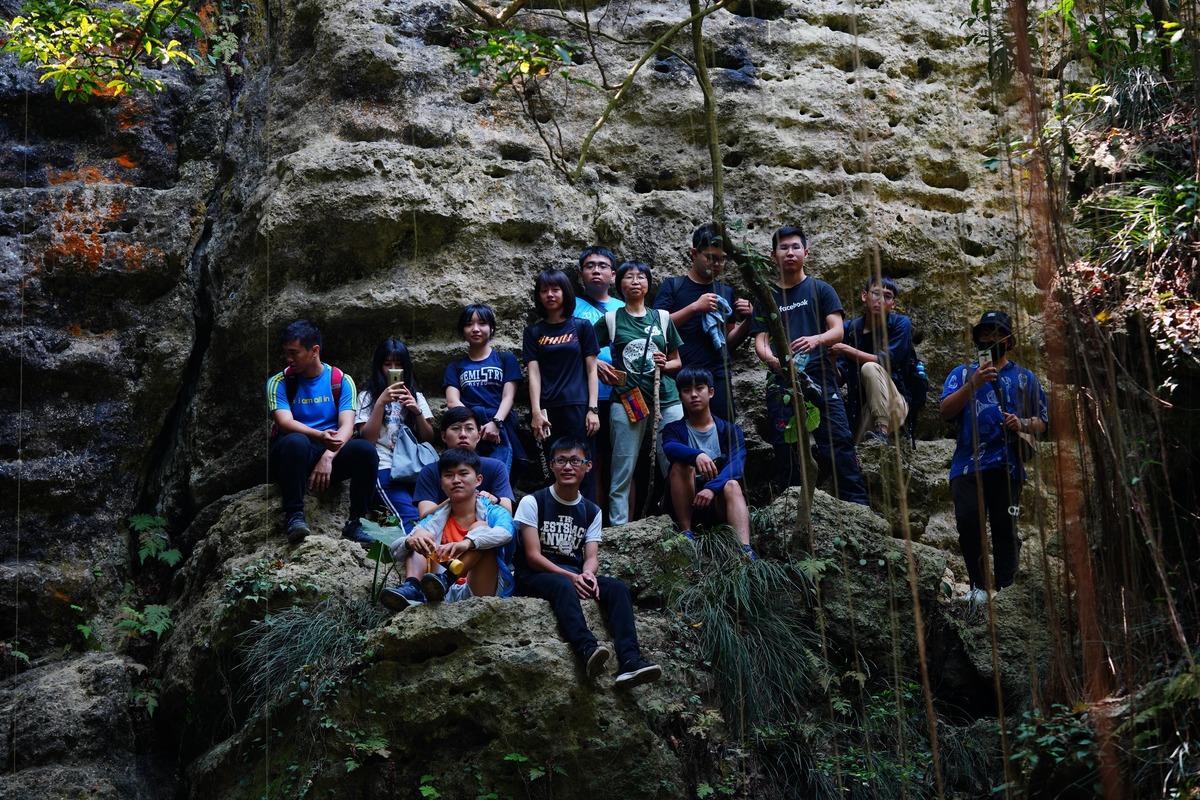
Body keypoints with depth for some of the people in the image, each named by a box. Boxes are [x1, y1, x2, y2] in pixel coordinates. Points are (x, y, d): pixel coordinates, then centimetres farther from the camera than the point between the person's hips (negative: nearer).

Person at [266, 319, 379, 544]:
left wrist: (328, 457, -27)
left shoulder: (341, 381, 5)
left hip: (331, 457, 2)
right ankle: (294, 515, -30)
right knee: (296, 441, -37)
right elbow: (285, 422, -14)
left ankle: (355, 523, -20)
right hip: (292, 456, -2)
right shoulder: (279, 382, 2)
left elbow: (346, 426, -7)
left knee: (365, 449, -29)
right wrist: (320, 436, -34)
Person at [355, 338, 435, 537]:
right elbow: (367, 438, 1)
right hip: (386, 468, -3)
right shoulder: (368, 397, 16)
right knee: (413, 519, -32)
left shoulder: (416, 396, 25)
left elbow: (429, 438, 15)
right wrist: (381, 403, -7)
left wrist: (417, 411, -2)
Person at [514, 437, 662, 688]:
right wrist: (571, 576, -22)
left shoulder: (591, 511, 14)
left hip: (576, 576, 5)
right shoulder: (532, 502, -1)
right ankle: (588, 649, -60)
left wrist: (587, 574, -21)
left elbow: (591, 556, 5)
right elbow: (533, 556, -9)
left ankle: (629, 660, -42)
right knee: (563, 586, -39)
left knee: (618, 588, -24)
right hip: (535, 578, -4)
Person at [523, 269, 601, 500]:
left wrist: (593, 409, -3)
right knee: (552, 472, 2)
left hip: (577, 407, -1)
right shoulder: (534, 332, 12)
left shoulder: (582, 327, 9)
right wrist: (536, 411, -8)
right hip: (547, 411, 2)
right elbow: (534, 374, 3)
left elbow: (591, 370, 6)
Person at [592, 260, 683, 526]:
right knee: (623, 470, -1)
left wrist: (665, 365, -2)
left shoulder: (662, 318, 14)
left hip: (666, 398, 2)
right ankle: (618, 527, 4)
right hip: (627, 398, -1)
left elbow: (677, 362, 19)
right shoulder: (610, 320, 9)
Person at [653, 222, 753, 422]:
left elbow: (729, 343, 17)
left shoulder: (726, 293, 15)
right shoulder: (673, 286, 5)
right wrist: (694, 307, -14)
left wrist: (748, 321, -1)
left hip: (718, 379, 3)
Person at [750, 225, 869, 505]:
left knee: (839, 444, -12)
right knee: (786, 450, 0)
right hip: (781, 385, 2)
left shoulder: (821, 290, 14)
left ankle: (858, 505, -13)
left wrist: (816, 339, -21)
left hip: (821, 380, -2)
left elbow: (837, 331, 2)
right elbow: (760, 341, 9)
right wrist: (773, 360, -15)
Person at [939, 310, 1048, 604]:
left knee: (1005, 526, -5)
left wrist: (1023, 424, -6)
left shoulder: (1024, 378, 19)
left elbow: (1042, 422, 16)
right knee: (968, 521, -13)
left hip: (1007, 465, 0)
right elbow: (945, 411, 0)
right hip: (968, 464, 0)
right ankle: (978, 585, -1)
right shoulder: (962, 373, 17)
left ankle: (1004, 589, 0)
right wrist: (973, 384, -13)